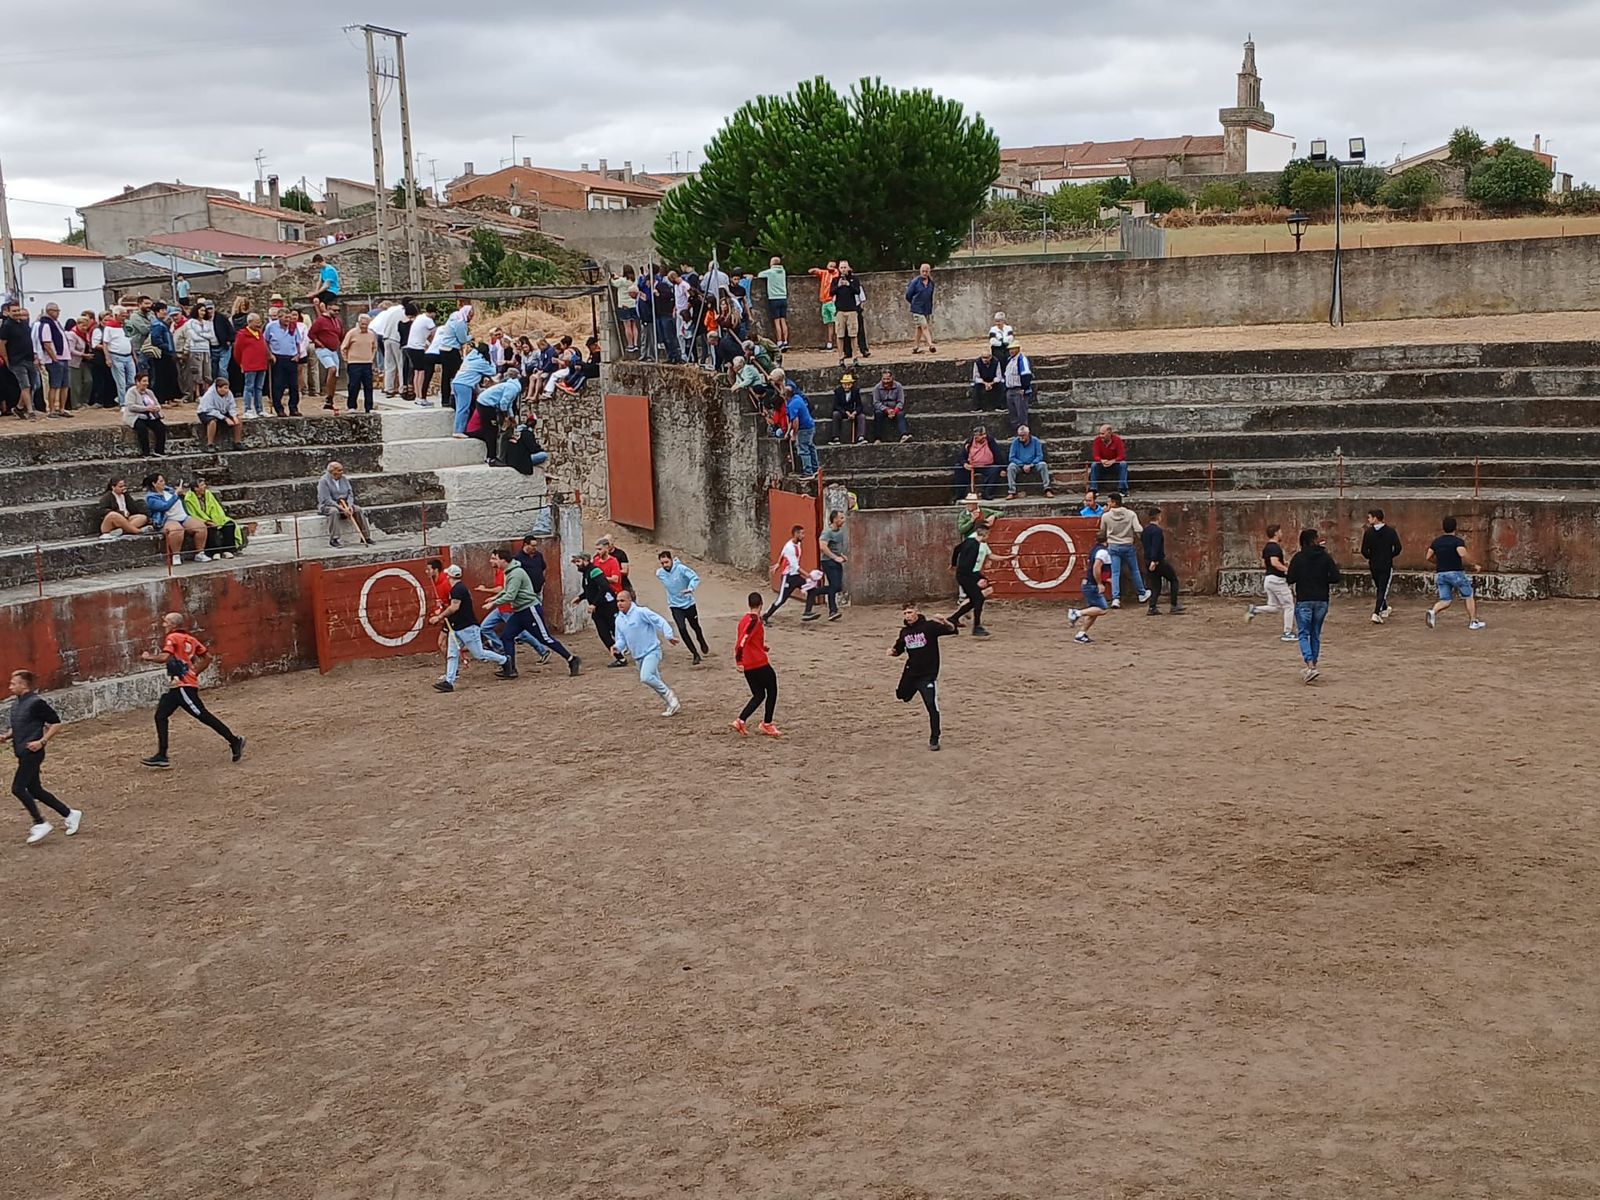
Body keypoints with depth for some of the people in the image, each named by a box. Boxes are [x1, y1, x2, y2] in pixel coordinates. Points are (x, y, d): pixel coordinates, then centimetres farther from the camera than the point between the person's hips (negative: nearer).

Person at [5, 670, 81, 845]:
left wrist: (42, 742, -19)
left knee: (18, 788, -14)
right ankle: (70, 815, 20)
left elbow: (56, 724, -12)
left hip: (32, 752, -9)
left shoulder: (36, 702, -14)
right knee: (35, 791, 10)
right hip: (23, 754, 9)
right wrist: (7, 736, 7)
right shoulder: (16, 703, 13)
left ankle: (40, 824, -7)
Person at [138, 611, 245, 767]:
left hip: (183, 687, -10)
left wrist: (148, 657, -7)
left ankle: (234, 741, -3)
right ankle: (161, 756, 9)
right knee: (161, 715, 10)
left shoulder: (172, 637, -8)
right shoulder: (190, 639, 15)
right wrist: (195, 672, 17)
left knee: (203, 716, -8)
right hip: (177, 687, 10)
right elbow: (207, 657, 14)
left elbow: (165, 657, -23)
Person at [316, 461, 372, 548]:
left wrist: (349, 506, -15)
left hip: (344, 505, 6)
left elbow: (350, 493, 5)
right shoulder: (323, 481, -13)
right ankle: (333, 539, -37)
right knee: (334, 511, -38)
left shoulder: (343, 479, 6)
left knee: (358, 509, -16)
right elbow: (326, 500, -20)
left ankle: (365, 537, -13)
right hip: (327, 506, -6)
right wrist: (341, 508, -27)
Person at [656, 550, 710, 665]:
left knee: (695, 627, 17)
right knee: (682, 628, -15)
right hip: (675, 605, 2)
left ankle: (702, 643, 50)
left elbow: (695, 578, -26)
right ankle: (695, 654, -4)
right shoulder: (659, 573, -8)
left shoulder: (681, 569, -21)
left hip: (688, 603, -1)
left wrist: (690, 588, -43)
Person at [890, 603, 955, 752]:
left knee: (932, 707, -12)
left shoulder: (929, 626, -13)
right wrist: (892, 651, -6)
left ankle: (934, 739, -1)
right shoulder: (904, 631, 3)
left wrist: (944, 622, -42)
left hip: (928, 675, -6)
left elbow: (952, 630, -22)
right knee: (901, 697, 24)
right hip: (910, 673, 6)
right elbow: (898, 650, 17)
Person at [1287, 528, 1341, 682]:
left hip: (1303, 600, -3)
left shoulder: (1298, 558, -5)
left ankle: (1311, 667, -18)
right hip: (1322, 600, 3)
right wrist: (1322, 580, 12)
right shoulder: (1326, 557, 0)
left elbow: (1290, 580, -8)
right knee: (1316, 634, 15)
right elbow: (1335, 578, -6)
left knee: (1304, 635, 0)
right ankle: (1312, 666, 21)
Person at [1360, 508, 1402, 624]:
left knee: (1378, 588, 21)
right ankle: (1376, 613, -17)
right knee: (1383, 589, -2)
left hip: (1374, 565, 2)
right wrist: (1390, 556, 11)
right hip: (1387, 565, -2)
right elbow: (1397, 548, -7)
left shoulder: (1368, 532, -6)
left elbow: (1364, 551, -8)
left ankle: (1384, 609, 38)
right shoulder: (1390, 531, -6)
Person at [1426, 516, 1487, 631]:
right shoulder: (1458, 541, -10)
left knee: (1445, 601, 5)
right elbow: (1462, 554, -28)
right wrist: (1474, 565, -18)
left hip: (1441, 574, 4)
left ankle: (1433, 612, -26)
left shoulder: (1436, 541, 8)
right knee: (1469, 597, 15)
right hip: (1456, 573, -4)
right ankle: (1473, 622, 19)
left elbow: (1429, 557, 12)